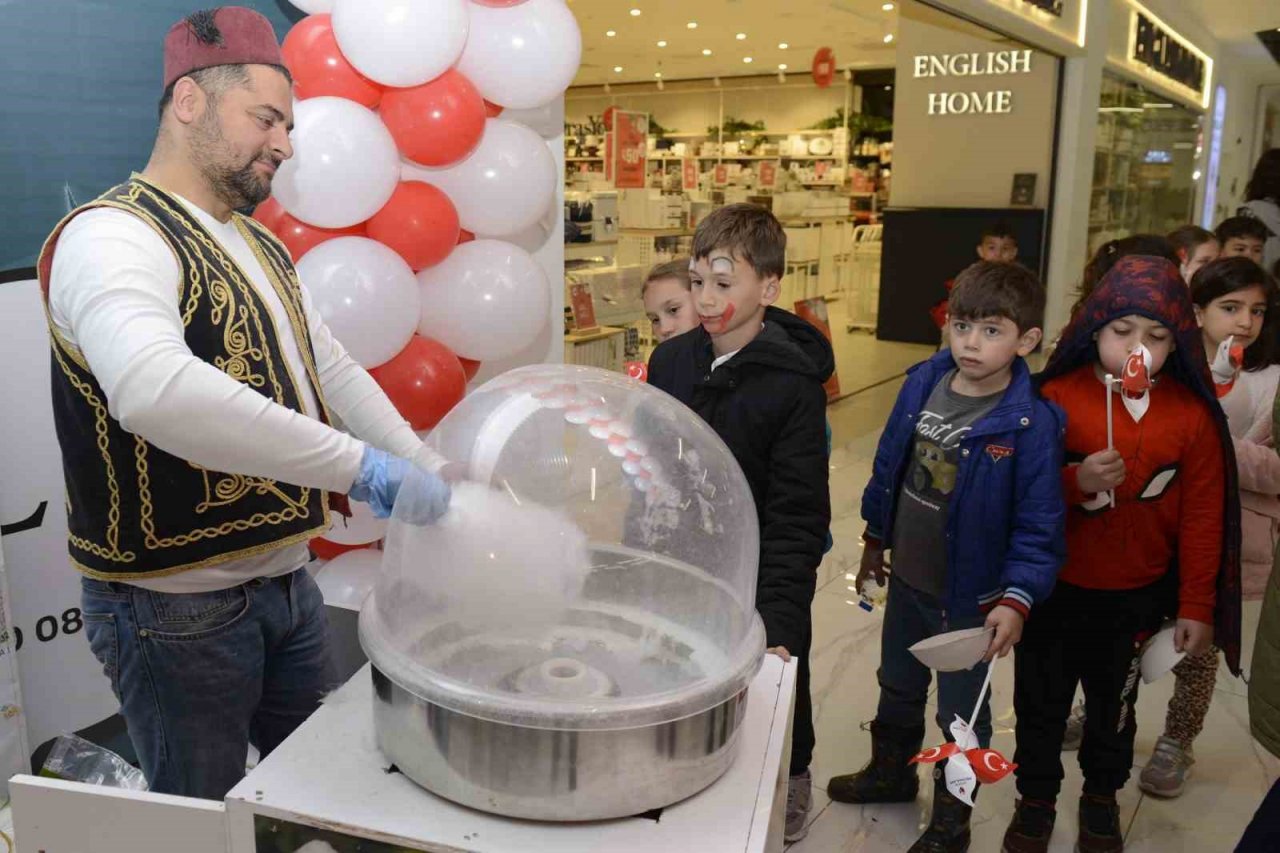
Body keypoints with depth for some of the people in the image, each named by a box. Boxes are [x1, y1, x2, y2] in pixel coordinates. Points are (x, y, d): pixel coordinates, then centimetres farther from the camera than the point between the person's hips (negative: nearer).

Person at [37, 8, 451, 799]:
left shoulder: (261, 248, 11)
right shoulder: (113, 235, -19)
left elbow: (334, 370, 15)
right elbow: (154, 390, -38)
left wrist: (435, 479, 7)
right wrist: (358, 467, -37)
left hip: (287, 579, 8)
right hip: (178, 606, -8)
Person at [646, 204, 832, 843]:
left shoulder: (794, 384, -19)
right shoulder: (670, 361, -4)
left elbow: (797, 517, -21)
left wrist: (780, 619, -29)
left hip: (762, 576, -3)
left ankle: (792, 777, 47)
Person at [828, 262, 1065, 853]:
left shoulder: (1031, 424, -23)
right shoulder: (922, 384, -7)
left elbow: (1038, 527, -19)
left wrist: (1016, 599, -28)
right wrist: (875, 538, 13)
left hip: (969, 597, -5)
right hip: (906, 579, 5)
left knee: (961, 711, 15)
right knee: (898, 684, 27)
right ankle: (890, 771, 53)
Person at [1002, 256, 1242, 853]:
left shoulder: (1193, 415, -9)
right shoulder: (1057, 397, -13)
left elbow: (1202, 518, -4)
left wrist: (1197, 606, -1)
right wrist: (1074, 481, -29)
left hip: (1137, 596, 1)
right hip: (1055, 587, -1)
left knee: (1114, 701, 21)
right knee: (1041, 699, 14)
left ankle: (1102, 795, 46)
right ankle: (1036, 797, 38)